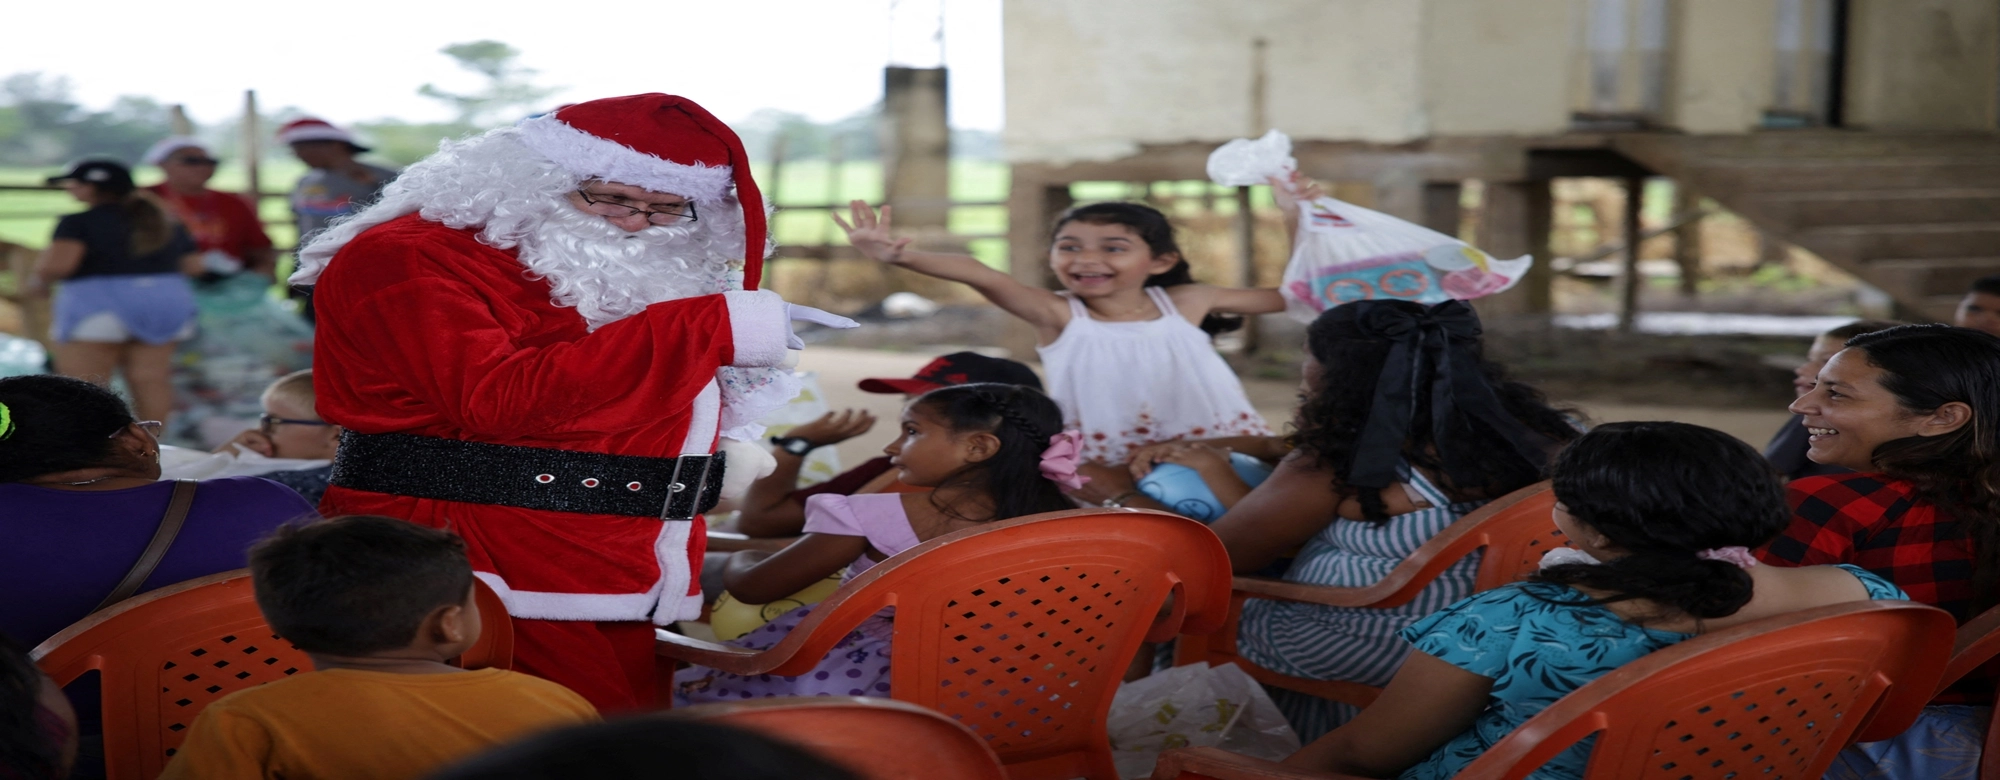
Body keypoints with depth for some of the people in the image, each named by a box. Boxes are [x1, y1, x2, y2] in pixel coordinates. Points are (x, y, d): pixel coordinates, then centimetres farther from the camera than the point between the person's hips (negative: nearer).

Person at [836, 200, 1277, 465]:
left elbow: (1292, 299, 11)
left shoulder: (1183, 303, 0)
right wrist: (899, 257, -43)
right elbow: (981, 276, -28)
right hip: (1103, 464, -2)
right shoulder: (1057, 315, -9)